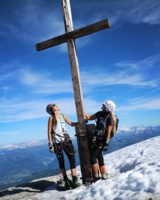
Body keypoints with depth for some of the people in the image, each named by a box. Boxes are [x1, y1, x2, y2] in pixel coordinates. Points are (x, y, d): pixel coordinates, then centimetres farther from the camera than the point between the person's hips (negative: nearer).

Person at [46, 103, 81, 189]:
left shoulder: (63, 115, 10)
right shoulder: (51, 118, -2)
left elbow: (71, 123, 20)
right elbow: (49, 132, -3)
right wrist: (50, 145, -7)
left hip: (66, 140, 4)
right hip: (57, 142, -4)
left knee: (72, 159, -4)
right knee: (61, 162, 6)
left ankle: (74, 180, 2)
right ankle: (66, 180, 20)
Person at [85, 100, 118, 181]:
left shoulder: (110, 118, -14)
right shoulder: (100, 113, 6)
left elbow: (108, 132, -15)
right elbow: (89, 117, 17)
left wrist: (106, 143, -17)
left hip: (101, 141, -7)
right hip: (96, 139, 7)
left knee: (93, 157, -7)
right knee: (99, 158, 12)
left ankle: (96, 177, 3)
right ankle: (104, 177, 22)